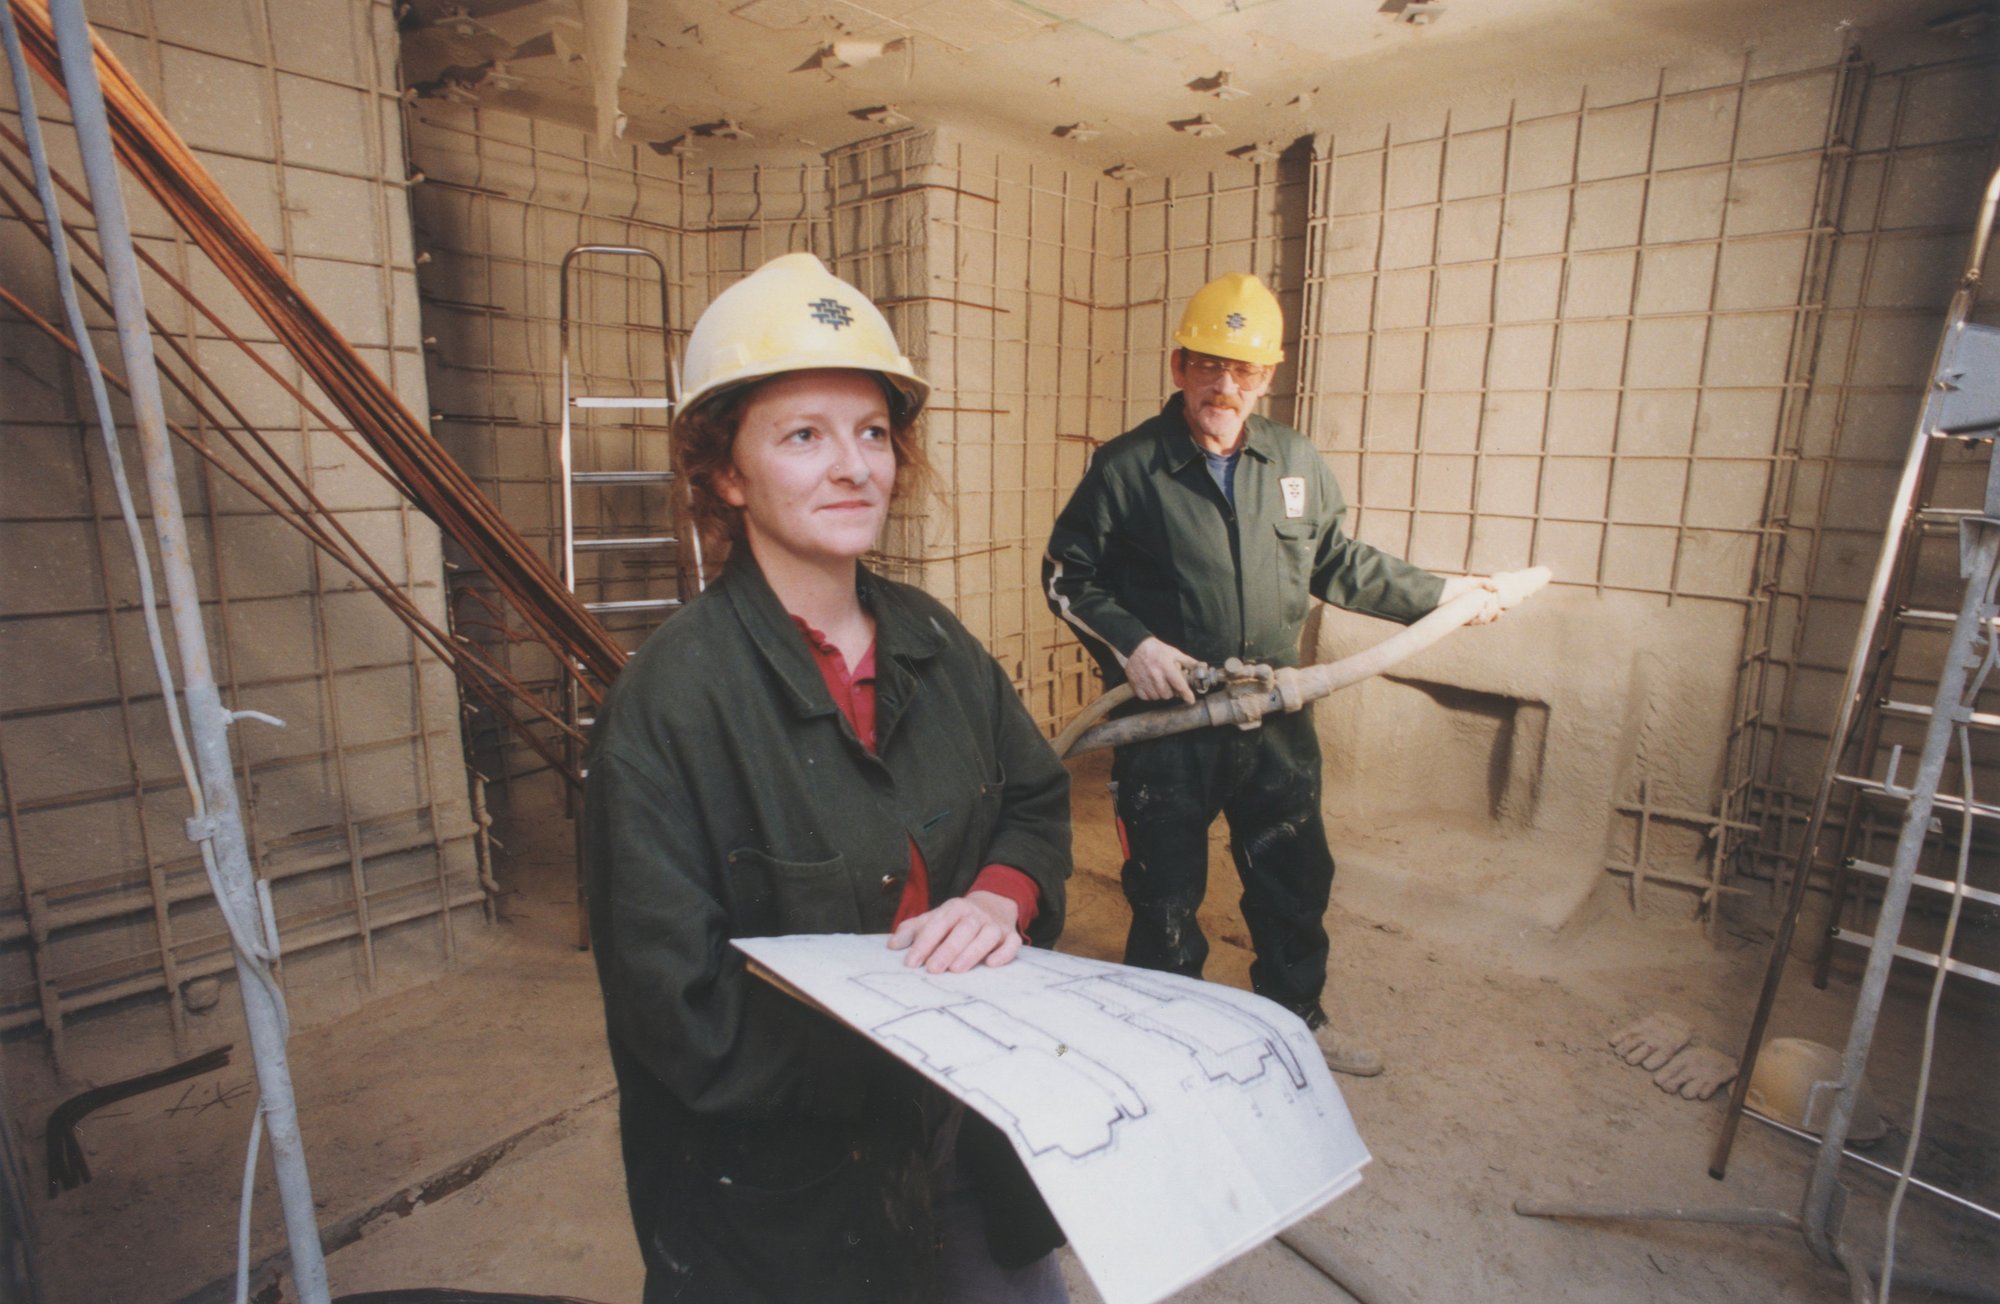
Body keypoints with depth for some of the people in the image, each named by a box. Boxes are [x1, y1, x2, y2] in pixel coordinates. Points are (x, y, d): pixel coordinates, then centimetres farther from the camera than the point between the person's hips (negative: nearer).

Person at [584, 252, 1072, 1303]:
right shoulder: (667, 705, -23)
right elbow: (685, 1023, -21)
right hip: (777, 1198, -5)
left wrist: (1003, 897, -16)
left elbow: (1037, 803, 5)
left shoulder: (933, 645, -5)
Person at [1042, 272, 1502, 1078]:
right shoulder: (1127, 466, -8)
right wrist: (1129, 642, -17)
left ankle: (1297, 1018, 43)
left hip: (1274, 717, 5)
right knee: (1167, 894, 8)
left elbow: (1336, 562, 18)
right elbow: (1066, 575, -4)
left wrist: (1434, 594, 16)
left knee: (1296, 877, 18)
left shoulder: (1296, 462, 6)